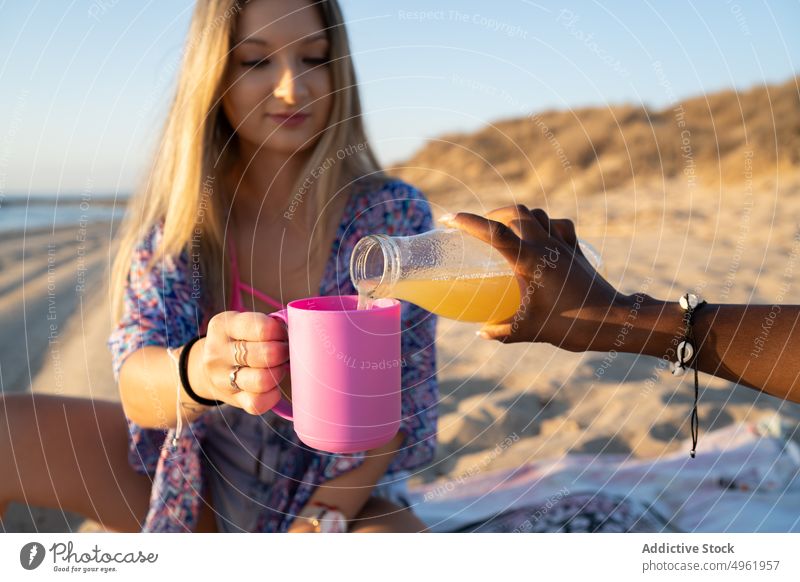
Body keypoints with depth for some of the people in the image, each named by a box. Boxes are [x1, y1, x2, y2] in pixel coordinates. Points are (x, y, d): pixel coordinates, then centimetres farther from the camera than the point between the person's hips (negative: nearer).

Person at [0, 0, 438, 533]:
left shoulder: (395, 216, -12)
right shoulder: (176, 215, -8)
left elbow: (401, 398, -9)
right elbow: (138, 384, -18)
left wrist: (318, 521, -19)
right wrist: (198, 371, -41)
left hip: (346, 491, -2)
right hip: (199, 478, 3)